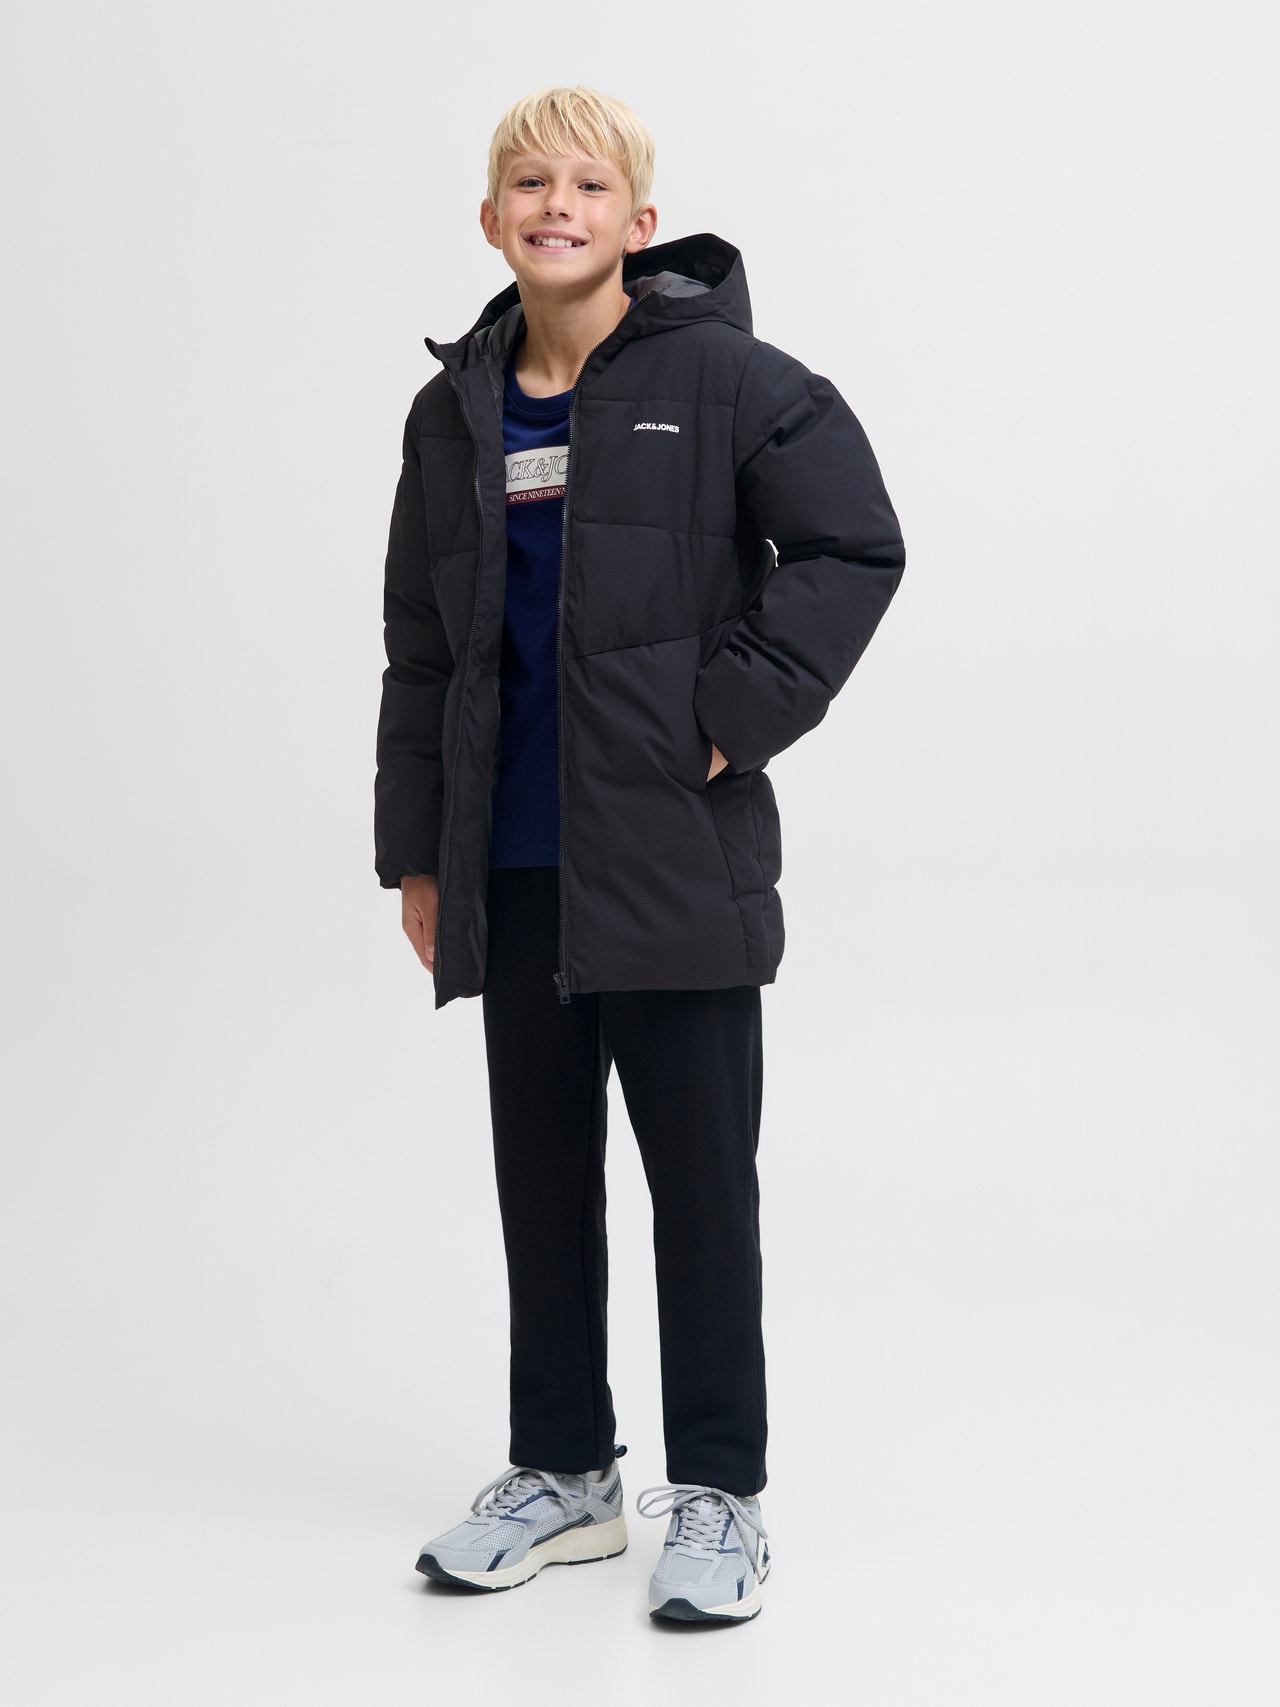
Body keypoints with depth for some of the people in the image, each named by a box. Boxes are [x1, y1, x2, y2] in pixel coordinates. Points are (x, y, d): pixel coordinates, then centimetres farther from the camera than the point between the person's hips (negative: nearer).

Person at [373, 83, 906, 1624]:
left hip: (677, 861, -5)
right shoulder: (455, 413, 9)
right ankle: (561, 1472, 27)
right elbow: (421, 647, 14)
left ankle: (717, 1494, 15)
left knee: (701, 1180, 2)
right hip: (514, 872, 5)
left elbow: (854, 547, -7)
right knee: (540, 1179, 13)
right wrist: (415, 849, 13)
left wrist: (737, 716, -12)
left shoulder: (720, 376, -6)